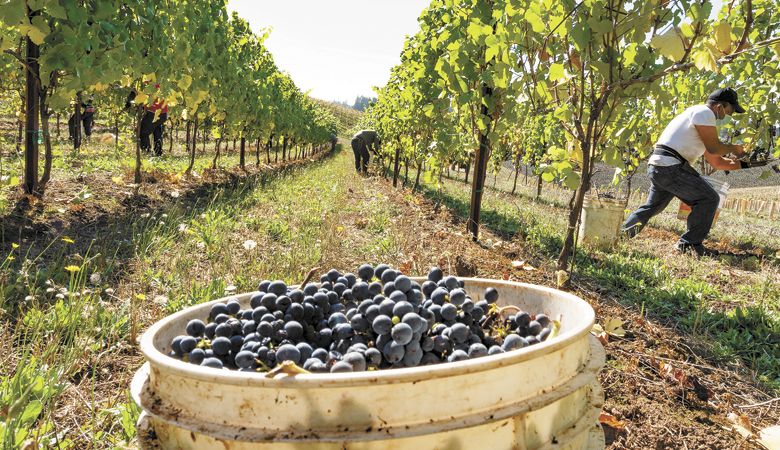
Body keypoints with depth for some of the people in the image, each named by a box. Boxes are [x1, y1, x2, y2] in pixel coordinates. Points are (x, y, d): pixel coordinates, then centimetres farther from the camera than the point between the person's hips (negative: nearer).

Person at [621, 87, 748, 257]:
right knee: (709, 198, -5)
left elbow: (716, 162, 28)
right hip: (670, 166, -10)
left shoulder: (701, 118, 27)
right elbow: (713, 147, -10)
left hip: (656, 166, 10)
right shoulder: (704, 112, -3)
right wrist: (734, 148, 8)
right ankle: (689, 244, -4)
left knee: (652, 206, 23)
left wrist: (743, 164, 25)